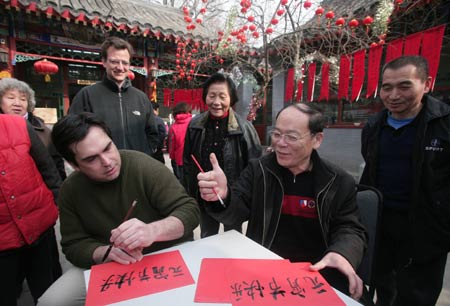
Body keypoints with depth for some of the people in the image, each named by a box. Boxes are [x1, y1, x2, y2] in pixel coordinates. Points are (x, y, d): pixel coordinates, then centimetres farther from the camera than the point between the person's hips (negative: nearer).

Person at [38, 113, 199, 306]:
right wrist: (107, 253, -23)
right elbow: (74, 245, -1)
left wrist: (153, 230, -40)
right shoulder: (70, 191, -5)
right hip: (108, 266, 3)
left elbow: (189, 210, -20)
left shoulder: (145, 166, -20)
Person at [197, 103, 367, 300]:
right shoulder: (257, 170, -1)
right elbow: (235, 213, -8)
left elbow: (349, 229, 1)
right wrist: (223, 197, -32)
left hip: (317, 272, 1)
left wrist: (342, 253, -22)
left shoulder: (340, 182, -1)